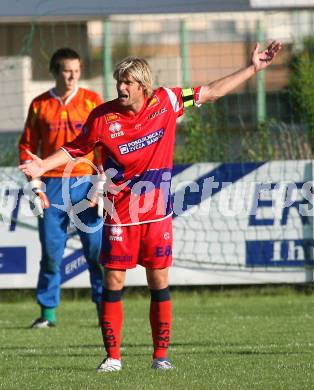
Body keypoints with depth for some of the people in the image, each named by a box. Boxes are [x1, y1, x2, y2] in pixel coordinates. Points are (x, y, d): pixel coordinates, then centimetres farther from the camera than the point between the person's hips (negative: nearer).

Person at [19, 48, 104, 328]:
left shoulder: (92, 101, 3)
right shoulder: (40, 105, 7)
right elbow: (28, 147, 10)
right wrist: (35, 184, 0)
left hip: (86, 183, -1)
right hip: (52, 186, 1)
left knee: (97, 249, -3)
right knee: (51, 250, 1)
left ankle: (106, 309, 4)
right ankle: (48, 312, 9)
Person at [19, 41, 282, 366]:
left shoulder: (165, 101, -2)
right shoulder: (103, 117, -6)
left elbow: (211, 92, 9)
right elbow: (75, 149, 7)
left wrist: (253, 68, 9)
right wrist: (43, 165, -7)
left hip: (157, 214, 1)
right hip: (119, 217, -1)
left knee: (159, 284, 3)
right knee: (113, 284, -2)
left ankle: (161, 355, 11)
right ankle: (112, 357, 5)